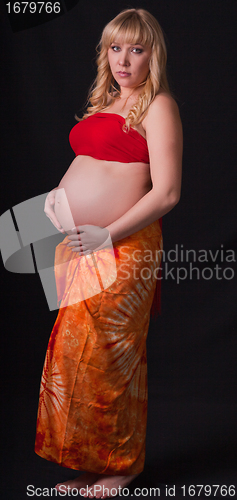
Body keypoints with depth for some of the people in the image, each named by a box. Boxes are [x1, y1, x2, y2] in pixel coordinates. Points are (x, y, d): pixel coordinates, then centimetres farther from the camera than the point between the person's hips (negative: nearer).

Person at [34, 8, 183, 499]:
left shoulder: (158, 105, -5)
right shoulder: (104, 102, 19)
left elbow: (167, 192, -14)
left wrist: (109, 235, -19)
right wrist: (58, 193, 9)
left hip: (123, 249, -7)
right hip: (80, 245, 8)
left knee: (108, 355, 0)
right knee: (75, 354, 10)